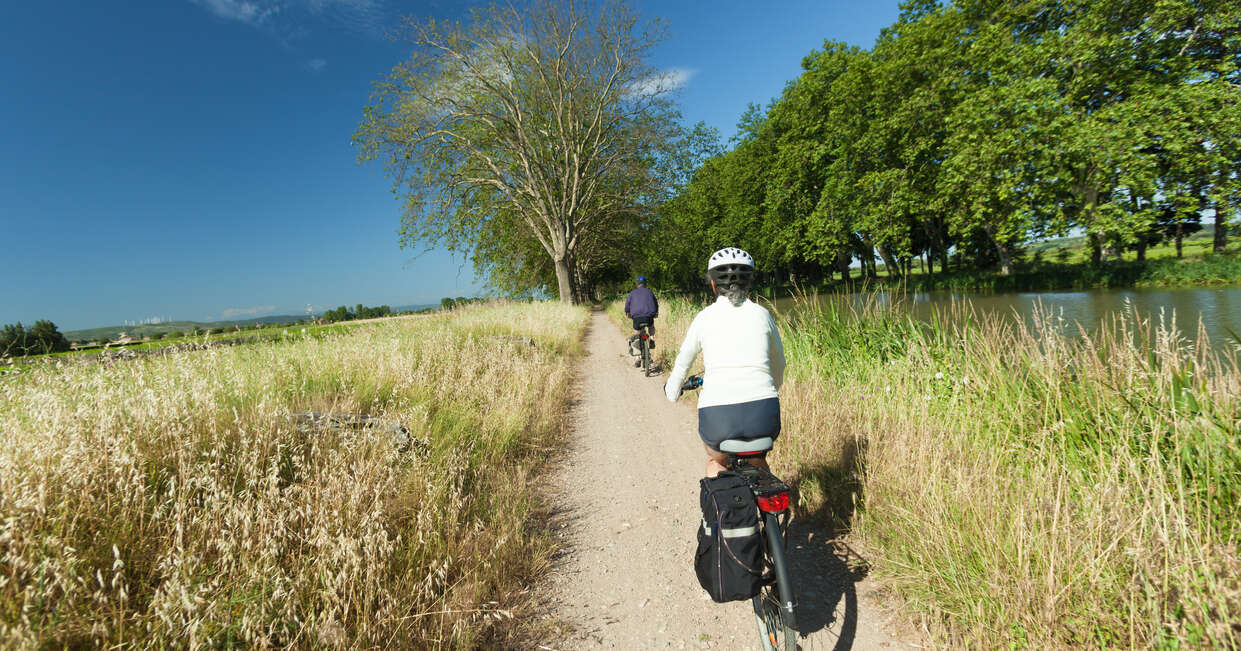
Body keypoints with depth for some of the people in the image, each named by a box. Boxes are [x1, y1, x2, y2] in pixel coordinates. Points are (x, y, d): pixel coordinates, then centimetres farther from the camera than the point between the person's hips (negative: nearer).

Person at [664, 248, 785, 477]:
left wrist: (672, 391, 41)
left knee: (716, 461, 32)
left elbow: (682, 365, 20)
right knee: (757, 461, 34)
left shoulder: (704, 317, 8)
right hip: (764, 415, 2)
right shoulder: (762, 314, 11)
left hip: (716, 417, -1)